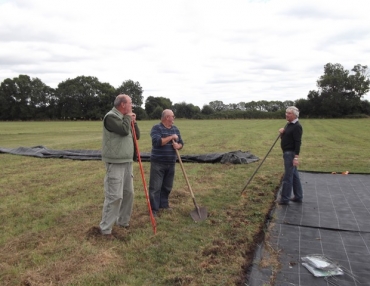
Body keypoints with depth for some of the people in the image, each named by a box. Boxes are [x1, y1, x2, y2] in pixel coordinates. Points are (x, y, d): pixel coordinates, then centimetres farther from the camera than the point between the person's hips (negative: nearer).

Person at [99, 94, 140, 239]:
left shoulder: (124, 118, 16)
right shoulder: (111, 116, -11)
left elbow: (137, 136, 17)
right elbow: (124, 131, -24)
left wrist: (133, 121, 3)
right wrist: (128, 116, -8)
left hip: (127, 162, 9)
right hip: (115, 163, -9)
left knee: (128, 193, 13)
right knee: (114, 196, -10)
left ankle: (123, 221, 28)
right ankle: (105, 228, 1)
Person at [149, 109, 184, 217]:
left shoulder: (175, 129, 12)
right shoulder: (156, 128, -9)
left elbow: (181, 143, 15)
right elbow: (157, 142, -23)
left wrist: (178, 145, -8)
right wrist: (171, 137, -18)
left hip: (171, 163, 6)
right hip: (158, 163, -6)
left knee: (167, 186, 14)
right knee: (155, 187, -2)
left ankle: (164, 204, 29)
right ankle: (154, 208, 6)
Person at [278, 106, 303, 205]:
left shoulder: (297, 126, -15)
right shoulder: (289, 124, 14)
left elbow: (298, 142, -21)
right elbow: (284, 138, 18)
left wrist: (296, 157, -25)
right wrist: (282, 133, -4)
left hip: (291, 153, -10)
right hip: (287, 153, 10)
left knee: (287, 177, -4)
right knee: (294, 175, 15)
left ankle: (285, 199, 3)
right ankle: (298, 197, 24)